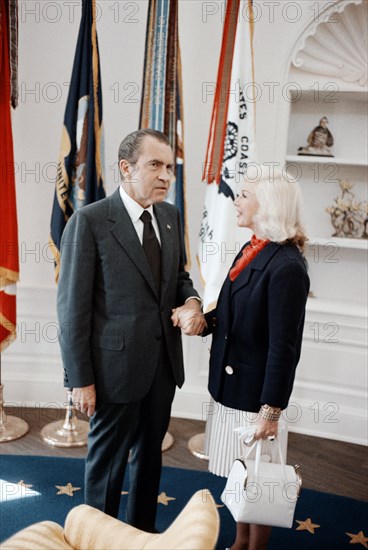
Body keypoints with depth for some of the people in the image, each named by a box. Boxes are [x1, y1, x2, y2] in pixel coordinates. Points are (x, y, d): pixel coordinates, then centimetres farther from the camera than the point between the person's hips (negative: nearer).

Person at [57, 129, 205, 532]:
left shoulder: (170, 216, 4)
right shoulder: (89, 221, -15)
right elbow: (73, 307, -14)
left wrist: (191, 299, -7)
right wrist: (81, 379, -13)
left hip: (163, 362, 6)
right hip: (117, 365, -6)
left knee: (149, 453, 22)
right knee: (107, 461, 13)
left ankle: (143, 531, 43)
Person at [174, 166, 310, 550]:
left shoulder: (286, 266, -22)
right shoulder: (251, 251, 6)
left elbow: (283, 346, -21)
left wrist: (271, 410, -17)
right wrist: (202, 319, -5)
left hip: (255, 392, -8)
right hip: (230, 384, 8)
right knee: (239, 475, 22)